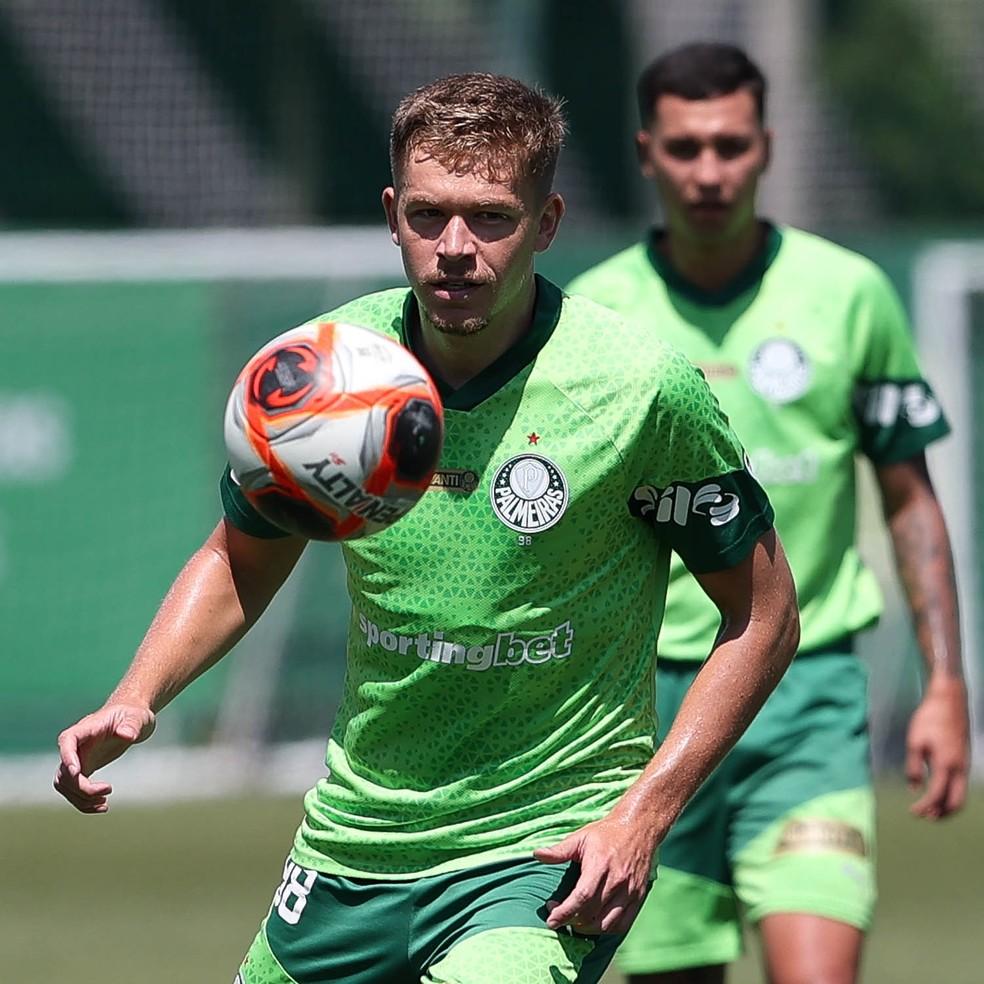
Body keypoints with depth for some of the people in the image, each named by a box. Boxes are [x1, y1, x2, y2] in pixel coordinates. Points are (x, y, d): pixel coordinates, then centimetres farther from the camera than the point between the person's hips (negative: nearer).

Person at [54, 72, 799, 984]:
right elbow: (241, 558, 14)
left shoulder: (643, 387, -15)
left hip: (548, 848, -5)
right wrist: (134, 698, -3)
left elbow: (763, 615, -5)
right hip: (355, 836, 5)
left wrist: (641, 816, -14)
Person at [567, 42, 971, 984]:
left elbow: (909, 500, 9)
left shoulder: (850, 294, 1)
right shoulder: (588, 316, 1)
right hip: (649, 691, 1)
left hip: (808, 694, -1)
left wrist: (945, 685, 2)